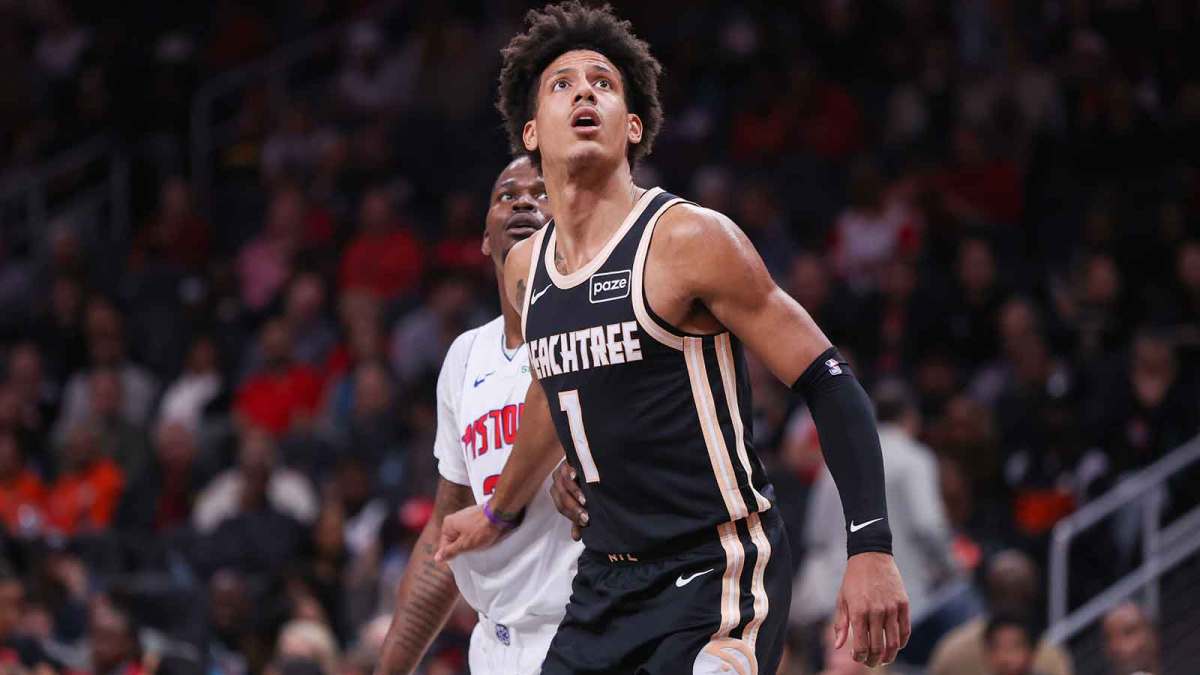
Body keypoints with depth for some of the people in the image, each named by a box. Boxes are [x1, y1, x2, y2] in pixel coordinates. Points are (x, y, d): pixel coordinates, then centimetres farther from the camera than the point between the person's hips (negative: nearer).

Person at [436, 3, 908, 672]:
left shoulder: (688, 239, -13)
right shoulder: (526, 268, 9)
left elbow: (830, 384, -13)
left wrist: (871, 547, -22)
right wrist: (500, 513, 44)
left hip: (719, 576, -7)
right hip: (608, 583, 7)